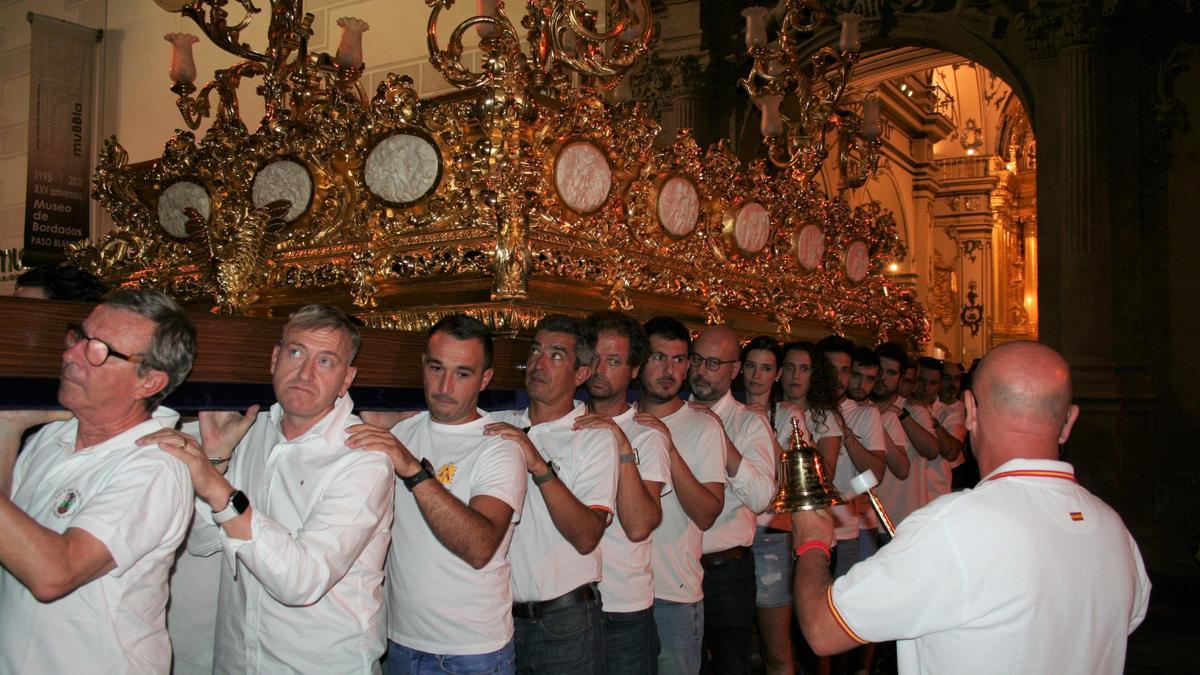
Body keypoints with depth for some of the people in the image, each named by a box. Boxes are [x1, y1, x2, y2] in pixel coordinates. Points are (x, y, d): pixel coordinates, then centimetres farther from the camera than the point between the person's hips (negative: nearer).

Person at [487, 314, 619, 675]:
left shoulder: (596, 438, -8)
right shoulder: (497, 424, 5)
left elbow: (586, 537, -19)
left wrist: (539, 466, -26)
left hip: (565, 620, -3)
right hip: (499, 615, 4)